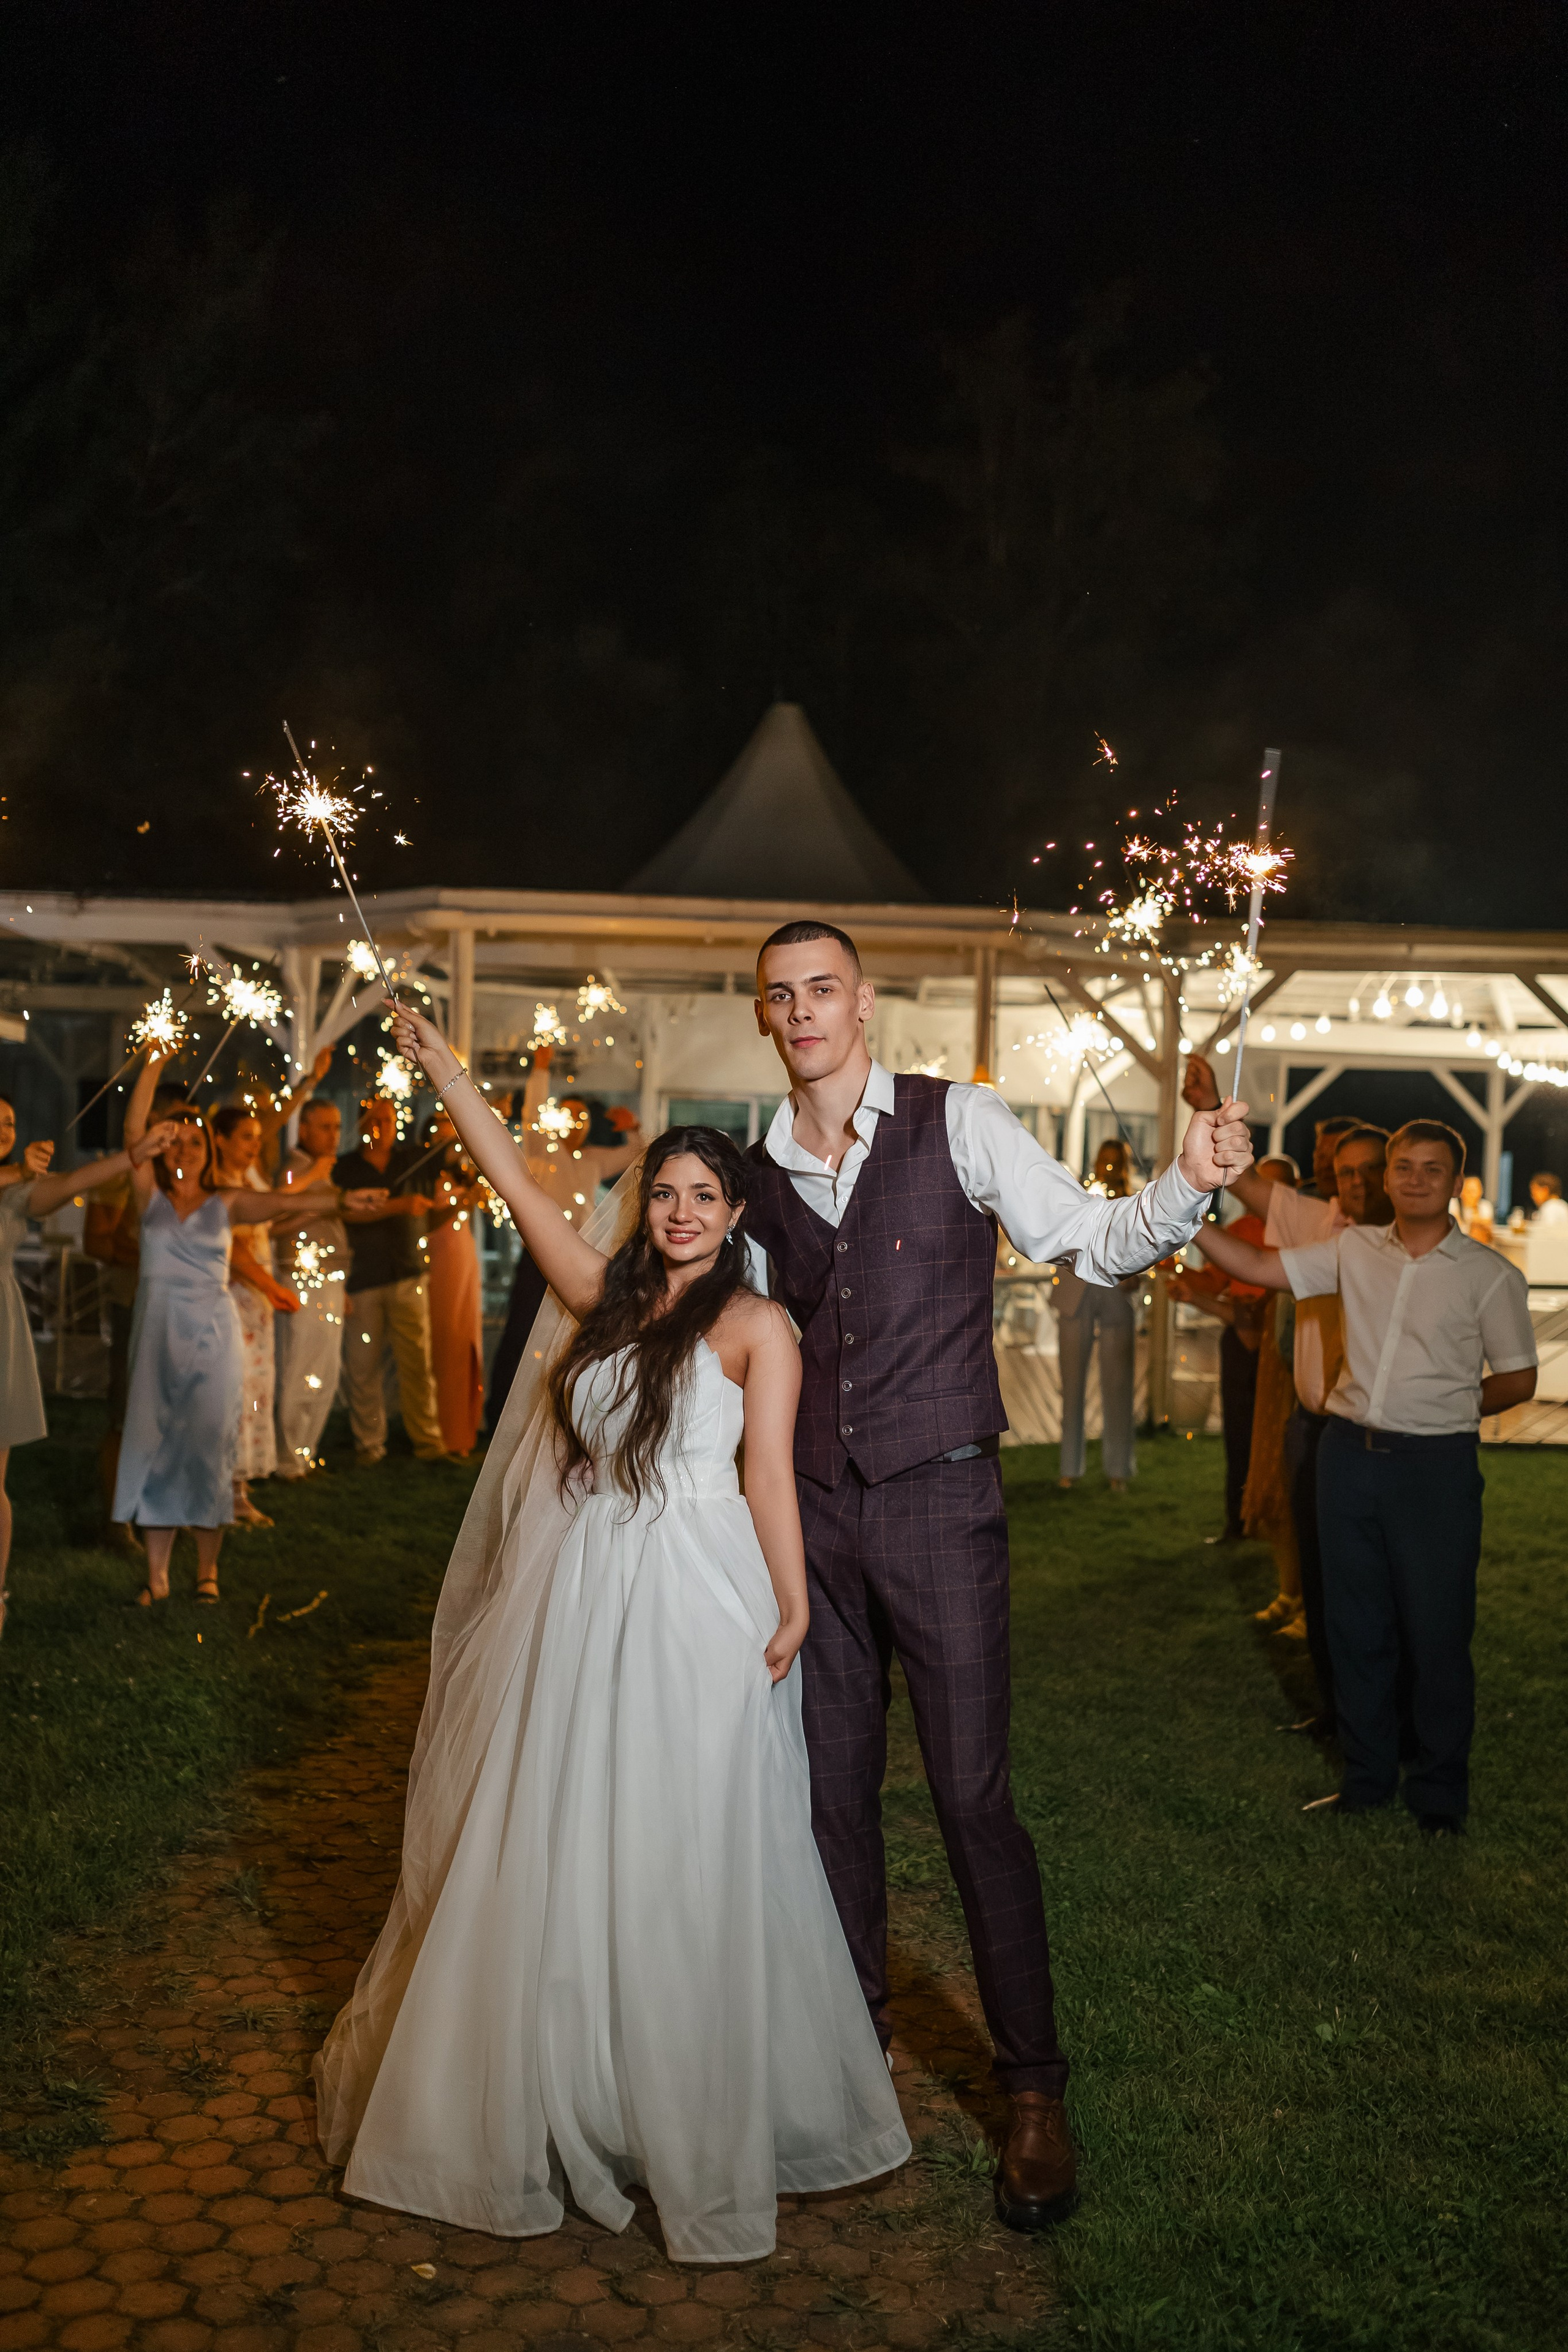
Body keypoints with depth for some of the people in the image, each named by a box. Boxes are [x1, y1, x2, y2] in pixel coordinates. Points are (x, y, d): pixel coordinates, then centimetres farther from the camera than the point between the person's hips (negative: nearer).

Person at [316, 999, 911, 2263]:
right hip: (580, 1600, 5)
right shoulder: (607, 1297, 10)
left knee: (679, 1860, 1)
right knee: (551, 1848, 11)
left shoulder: (755, 1325, -4)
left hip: (693, 1610, -5)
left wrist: (793, 1608, -12)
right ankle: (555, 2097, 28)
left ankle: (700, 2121, 17)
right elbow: (519, 1184, 12)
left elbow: (770, 1474, -8)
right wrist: (442, 1068, 11)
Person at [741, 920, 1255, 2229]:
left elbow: (1091, 1241, -10)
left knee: (973, 1794, -3)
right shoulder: (758, 1173, 7)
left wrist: (1190, 1183, -28)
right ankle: (853, 2032, 34)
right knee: (833, 1787, 13)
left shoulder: (957, 1125, -6)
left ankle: (1034, 2089, 13)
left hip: (939, 1499, -4)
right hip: (812, 1509, 4)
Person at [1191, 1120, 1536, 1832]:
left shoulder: (1489, 1276, -4)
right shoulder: (1354, 1250, 5)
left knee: (1436, 1634, 3)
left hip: (1435, 1466, -3)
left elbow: (1518, 1379, 3)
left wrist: (1441, 1411, 0)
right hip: (1349, 1454, 4)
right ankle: (1366, 1778, 27)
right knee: (1355, 1626, 12)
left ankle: (1439, 1795, 20)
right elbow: (1259, 1267, 7)